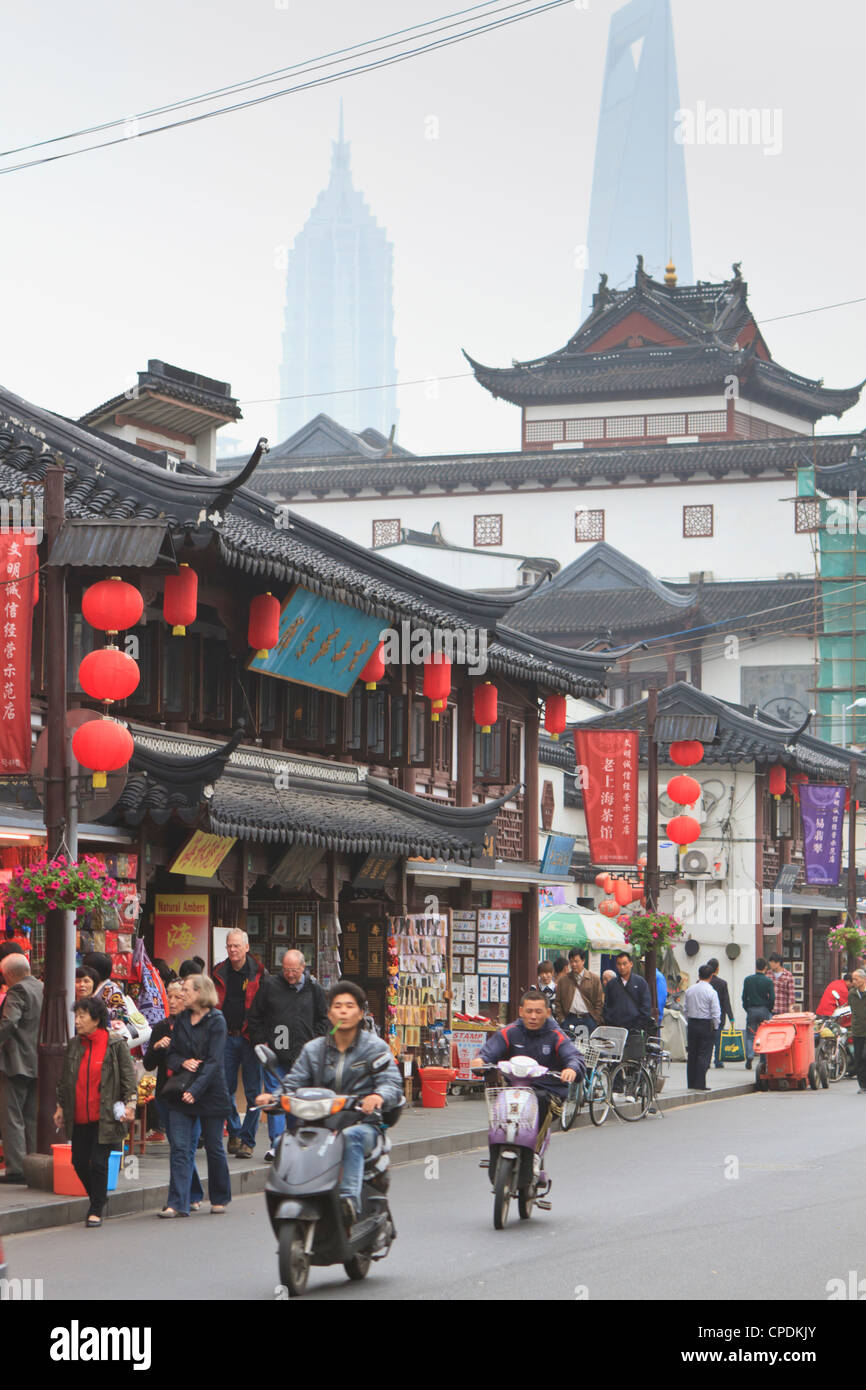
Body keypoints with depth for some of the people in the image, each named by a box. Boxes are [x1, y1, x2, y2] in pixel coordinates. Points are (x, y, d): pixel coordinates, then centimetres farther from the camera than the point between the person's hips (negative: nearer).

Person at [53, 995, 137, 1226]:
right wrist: (61, 1107, 17)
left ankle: (96, 1211, 6)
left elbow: (128, 1076, -4)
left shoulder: (115, 1044, -5)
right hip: (79, 1118, 5)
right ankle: (97, 1197, 32)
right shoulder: (73, 1045, 9)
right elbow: (64, 1079, 18)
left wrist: (129, 1103, -11)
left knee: (99, 1162, -6)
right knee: (79, 1161, 8)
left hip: (105, 1117, -5)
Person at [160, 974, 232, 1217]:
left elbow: (214, 1061, -13)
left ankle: (220, 1198, 23)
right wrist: (182, 1062, -10)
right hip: (181, 1095, 4)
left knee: (214, 1147, 6)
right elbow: (171, 1054, 13)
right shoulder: (181, 1020, 10)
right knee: (179, 1148, -5)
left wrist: (196, 1089, -22)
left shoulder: (216, 1021, -7)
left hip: (210, 1094, -4)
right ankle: (177, 1204, -8)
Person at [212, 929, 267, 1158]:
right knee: (226, 1090, 5)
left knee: (253, 1092, -3)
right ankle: (234, 1133, 21)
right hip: (226, 1038, 3)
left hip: (250, 1039, -3)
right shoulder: (220, 974, 9)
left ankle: (247, 1140, 2)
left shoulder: (258, 974, 0)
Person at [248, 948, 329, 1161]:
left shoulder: (314, 990, 7)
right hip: (274, 1055, -1)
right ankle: (276, 1145, -2)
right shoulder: (269, 986, 3)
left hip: (303, 1055, 1)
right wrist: (261, 1043, -1)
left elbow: (323, 1021, 14)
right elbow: (255, 1018, 7)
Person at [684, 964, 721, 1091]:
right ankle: (700, 1084, -7)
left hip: (692, 1024, 5)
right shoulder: (711, 992, -12)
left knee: (692, 1053, 11)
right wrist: (715, 1027, 0)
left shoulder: (690, 990, 4)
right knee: (704, 1055, -2)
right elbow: (716, 1012, -12)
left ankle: (691, 1083, 13)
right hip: (706, 1025, -5)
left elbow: (686, 1009, 10)